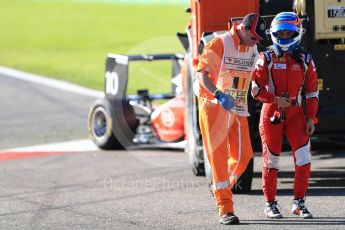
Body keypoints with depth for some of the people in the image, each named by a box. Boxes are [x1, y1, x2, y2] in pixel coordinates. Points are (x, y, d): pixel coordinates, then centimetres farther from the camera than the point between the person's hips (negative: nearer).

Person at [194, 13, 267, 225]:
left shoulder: (253, 51, 9)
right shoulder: (219, 45, -12)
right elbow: (201, 74, -19)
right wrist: (219, 95, -32)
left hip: (238, 109, 6)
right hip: (214, 106, -6)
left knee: (243, 155, 0)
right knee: (219, 156, -6)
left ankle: (222, 187, 28)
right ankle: (225, 209, -7)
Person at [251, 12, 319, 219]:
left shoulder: (305, 61, 6)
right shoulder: (267, 59, -1)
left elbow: (312, 91, 9)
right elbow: (256, 89, -4)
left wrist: (311, 118, 3)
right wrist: (275, 99, -18)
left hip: (295, 113, 2)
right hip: (271, 114, -2)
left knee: (304, 157, -9)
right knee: (272, 159, 3)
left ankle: (299, 202, 4)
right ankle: (270, 204, 14)